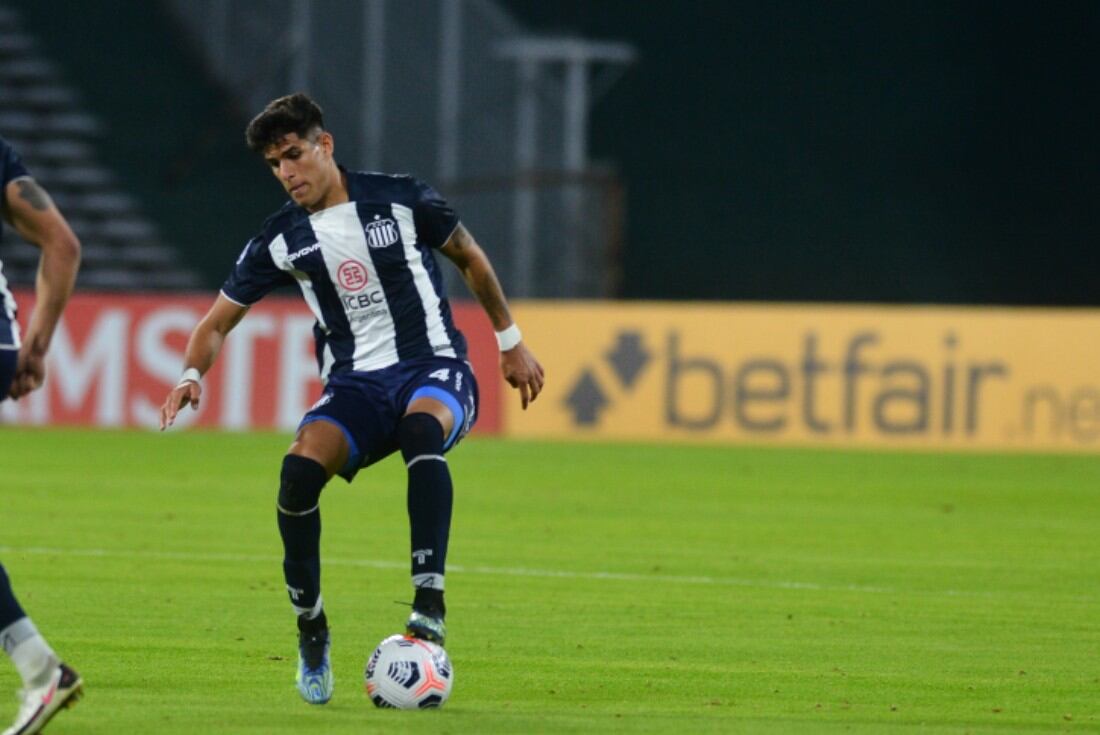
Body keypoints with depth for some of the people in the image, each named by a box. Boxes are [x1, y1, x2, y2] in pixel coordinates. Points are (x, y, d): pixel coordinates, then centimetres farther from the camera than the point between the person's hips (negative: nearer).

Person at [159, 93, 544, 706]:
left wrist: (510, 341, 18)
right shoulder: (281, 240, 3)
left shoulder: (401, 200, -3)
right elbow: (220, 320, 9)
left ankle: (429, 602, -42)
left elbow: (470, 258, 13)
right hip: (354, 385, 2)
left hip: (435, 369, -2)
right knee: (300, 469, -29)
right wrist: (192, 377, -12)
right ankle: (311, 627, -9)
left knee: (421, 425, -40)